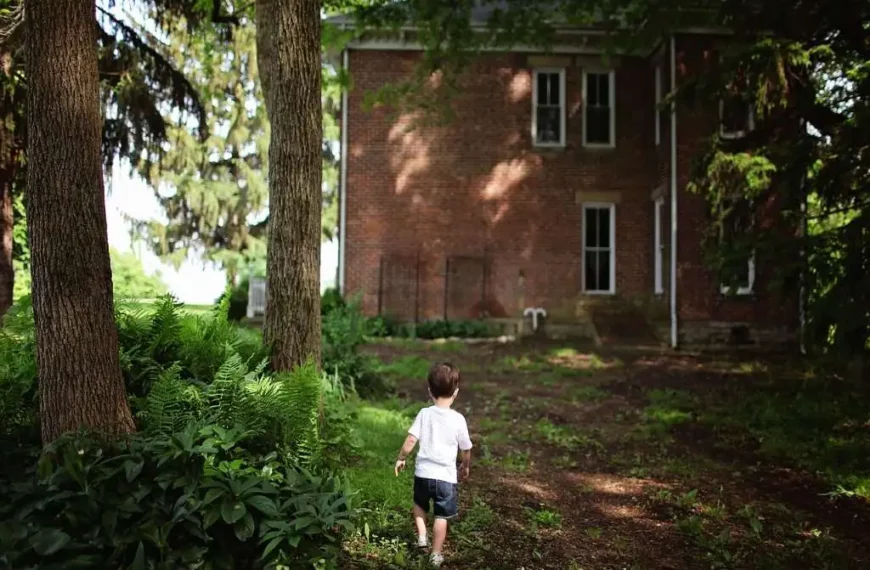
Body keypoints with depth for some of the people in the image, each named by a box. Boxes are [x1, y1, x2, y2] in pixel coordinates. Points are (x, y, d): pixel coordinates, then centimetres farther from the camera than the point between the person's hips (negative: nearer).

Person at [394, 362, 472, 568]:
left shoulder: (424, 413, -7)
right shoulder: (458, 419, -10)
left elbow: (411, 440, -10)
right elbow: (466, 449, 0)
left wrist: (401, 458, 7)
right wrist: (466, 465, 20)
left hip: (423, 473, 2)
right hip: (446, 476, -2)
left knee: (419, 504, 30)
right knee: (441, 516, 12)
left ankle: (422, 536, 22)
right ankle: (436, 554, 17)